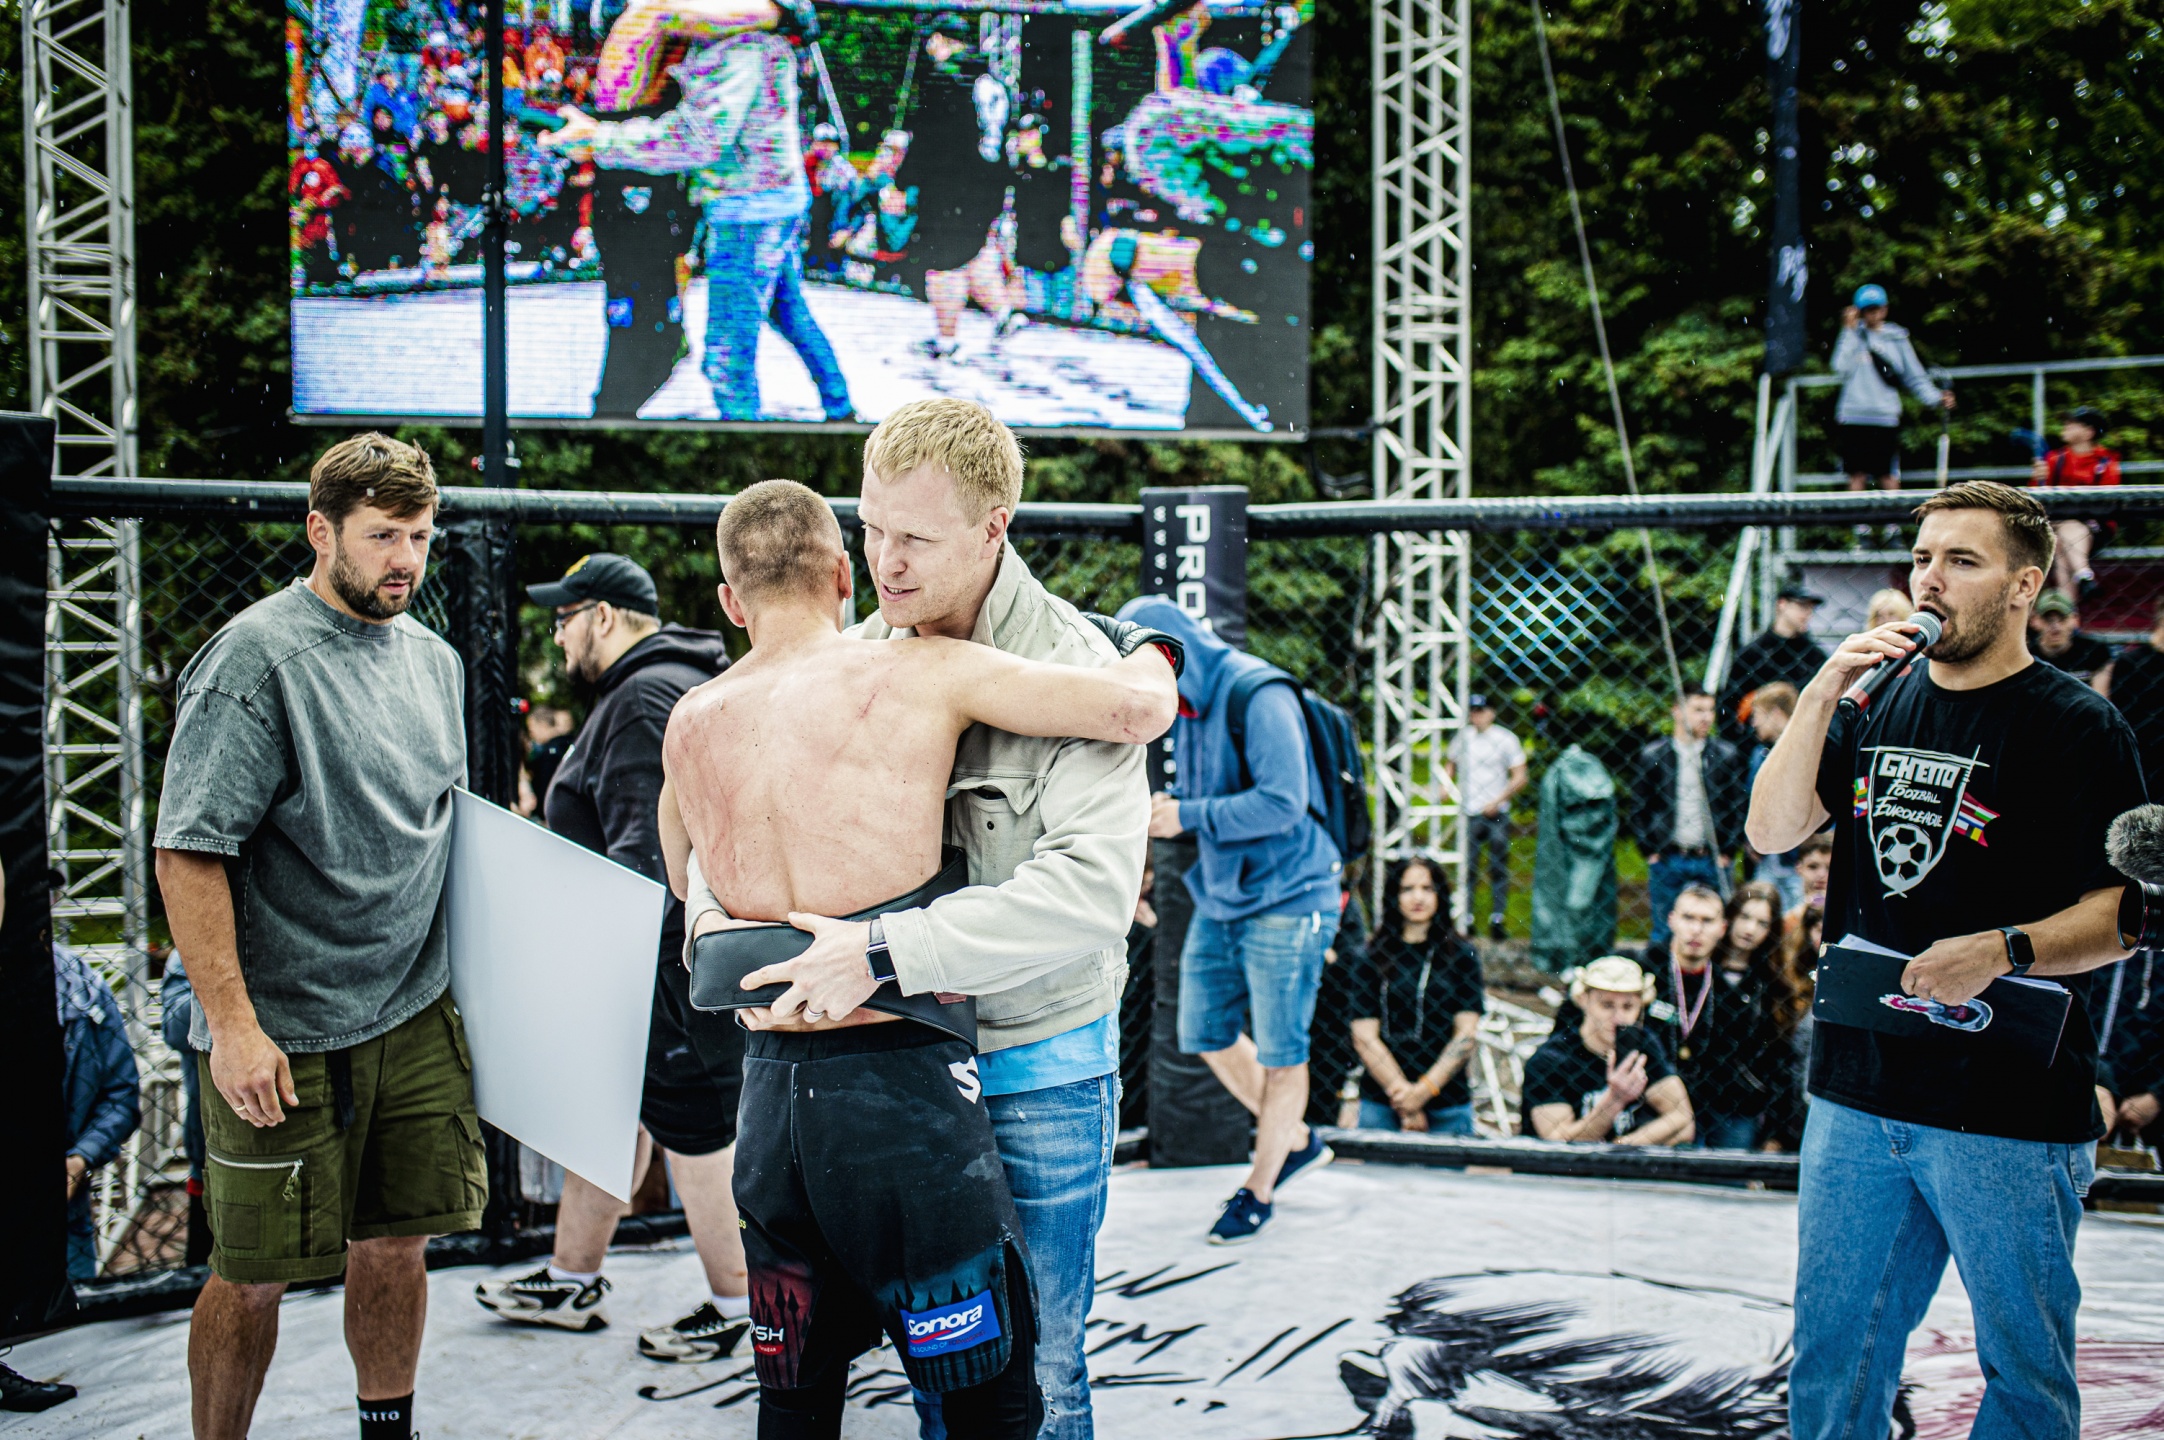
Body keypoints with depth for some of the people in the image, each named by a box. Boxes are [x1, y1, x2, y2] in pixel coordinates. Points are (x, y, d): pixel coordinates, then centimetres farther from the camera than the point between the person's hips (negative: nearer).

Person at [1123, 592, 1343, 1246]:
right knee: (1206, 1035, 13)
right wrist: (1166, 804, -2)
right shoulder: (1187, 704, 8)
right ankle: (1297, 1141, 32)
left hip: (1285, 898, -9)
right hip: (1220, 898, 9)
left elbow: (1281, 803, -25)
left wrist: (1189, 816, -21)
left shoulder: (1258, 695, -19)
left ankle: (1259, 1188, 17)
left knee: (1280, 1054, 3)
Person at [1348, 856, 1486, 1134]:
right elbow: (1365, 1037, -2)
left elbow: (1466, 1034, 0)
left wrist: (1425, 1089, -11)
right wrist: (1402, 1094, -10)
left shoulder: (1462, 956, 5)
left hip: (1448, 1104, 0)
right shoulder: (1373, 957, 4)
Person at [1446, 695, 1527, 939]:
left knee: (1499, 868, 1)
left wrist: (1497, 801, -13)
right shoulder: (1462, 737, 9)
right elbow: (1451, 765, 23)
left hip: (1496, 814, -3)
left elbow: (1519, 777, -3)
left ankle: (1497, 919, 6)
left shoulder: (1505, 739, -2)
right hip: (1469, 814, 3)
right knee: (1466, 867, 2)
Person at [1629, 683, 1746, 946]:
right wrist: (1649, 852, 0)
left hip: (1712, 862, 0)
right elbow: (1638, 809, 8)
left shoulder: (1726, 754, 5)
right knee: (1664, 934, 4)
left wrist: (1727, 852, 0)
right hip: (1667, 861, 0)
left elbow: (1738, 806, 7)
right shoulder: (1652, 756, 4)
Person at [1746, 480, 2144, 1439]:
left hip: (2010, 1105, -5)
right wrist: (1820, 698, -8)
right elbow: (1771, 831, 3)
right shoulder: (1878, 705, 11)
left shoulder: (2076, 727, -5)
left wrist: (2005, 950, -24)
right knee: (1831, 1350, 13)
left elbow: (2129, 912, -8)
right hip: (1858, 1089, 5)